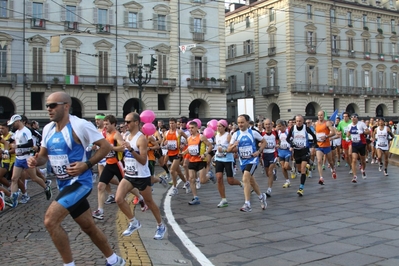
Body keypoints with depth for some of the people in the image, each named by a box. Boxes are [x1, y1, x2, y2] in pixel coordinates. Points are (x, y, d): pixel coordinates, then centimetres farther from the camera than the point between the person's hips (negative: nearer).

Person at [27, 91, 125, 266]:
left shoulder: (80, 125, -16)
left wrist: (87, 164, -20)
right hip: (64, 184, 8)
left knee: (50, 220, -19)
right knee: (88, 227, 16)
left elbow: (106, 146, -12)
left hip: (79, 182, -8)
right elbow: (44, 155, 16)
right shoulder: (47, 129, 6)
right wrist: (35, 160, -7)